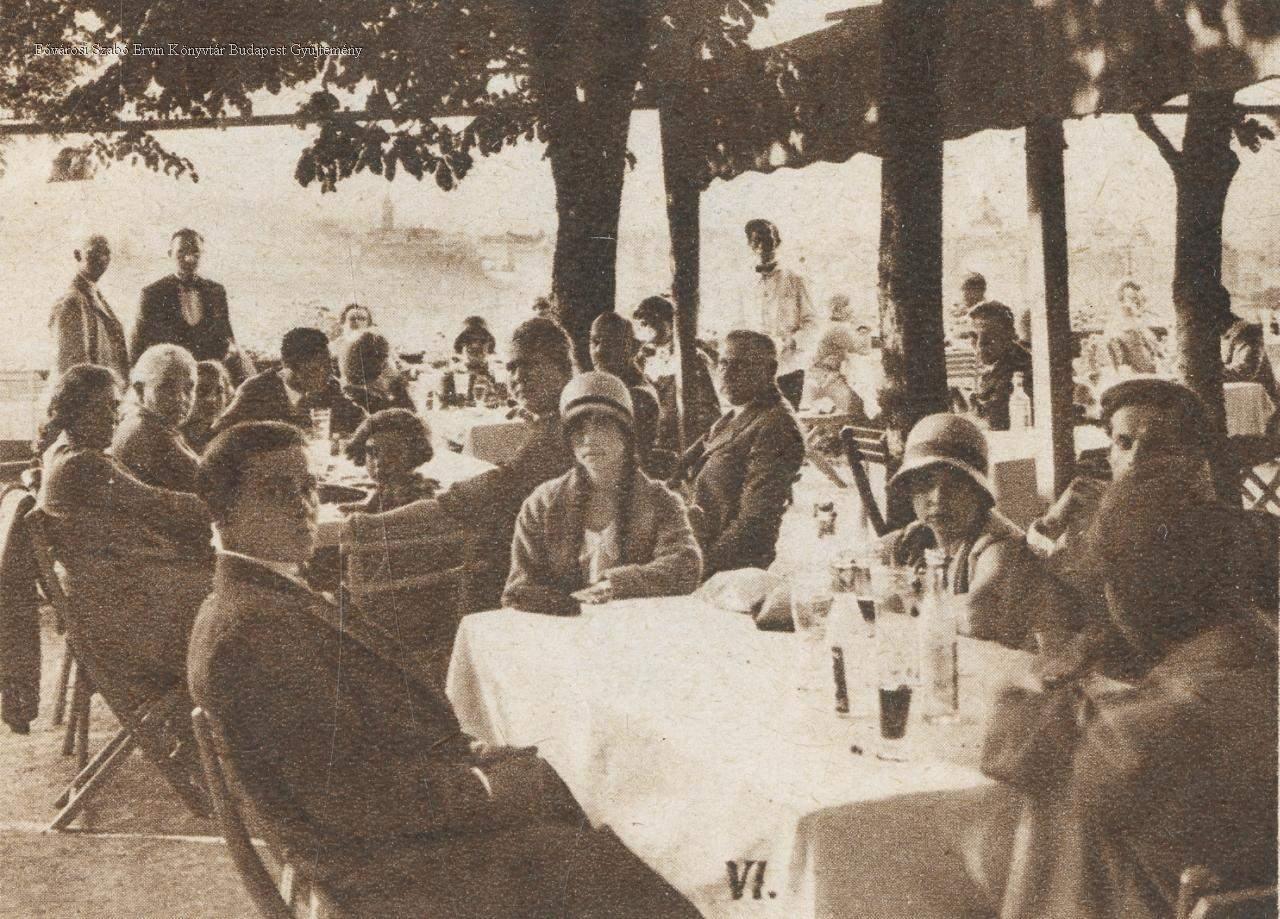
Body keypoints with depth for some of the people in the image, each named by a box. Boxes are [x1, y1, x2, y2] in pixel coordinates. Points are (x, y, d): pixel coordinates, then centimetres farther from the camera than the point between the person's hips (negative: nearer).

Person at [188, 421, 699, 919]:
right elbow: (347, 798, -26)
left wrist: (466, 752, 3)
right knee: (600, 866, -10)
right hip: (384, 873, -10)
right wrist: (482, 787, -16)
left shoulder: (277, 602, 11)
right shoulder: (253, 630, -23)